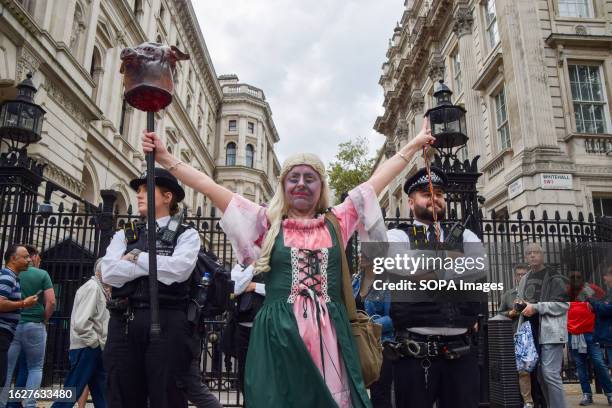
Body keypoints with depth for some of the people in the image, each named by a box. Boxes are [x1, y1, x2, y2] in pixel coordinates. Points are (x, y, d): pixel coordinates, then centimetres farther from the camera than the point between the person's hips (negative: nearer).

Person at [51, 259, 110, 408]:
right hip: (87, 349, -10)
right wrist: (96, 343, -14)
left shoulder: (99, 288, 17)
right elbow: (81, 322, -22)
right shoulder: (92, 287, -12)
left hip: (93, 349, 10)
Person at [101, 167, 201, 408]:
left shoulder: (186, 235, 6)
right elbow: (109, 273, -1)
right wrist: (159, 263, -5)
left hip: (167, 323, -3)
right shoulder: (124, 235, 16)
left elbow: (179, 270, -14)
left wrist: (137, 257, -2)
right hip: (123, 323, 4)